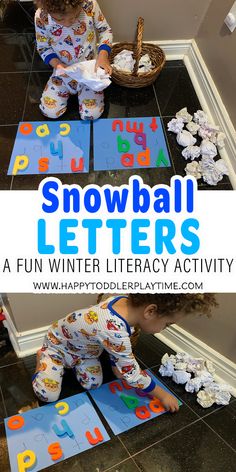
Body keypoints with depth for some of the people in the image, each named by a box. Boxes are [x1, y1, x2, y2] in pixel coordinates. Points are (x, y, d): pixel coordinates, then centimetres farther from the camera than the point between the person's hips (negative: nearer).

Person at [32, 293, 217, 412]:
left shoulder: (123, 300, -21)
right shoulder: (115, 332, -45)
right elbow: (132, 375, -29)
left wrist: (116, 364, 7)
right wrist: (163, 395, -14)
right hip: (58, 345, -6)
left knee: (93, 384, -3)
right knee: (48, 395, -9)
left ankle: (71, 363, 24)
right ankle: (42, 357, 16)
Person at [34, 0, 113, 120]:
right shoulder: (41, 16, -20)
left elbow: (105, 30, -6)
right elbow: (43, 47, -5)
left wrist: (103, 55, -23)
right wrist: (57, 64, -24)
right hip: (63, 70, 1)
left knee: (92, 114, -13)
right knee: (50, 112, -6)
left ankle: (79, 91, 20)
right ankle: (68, 91, 24)